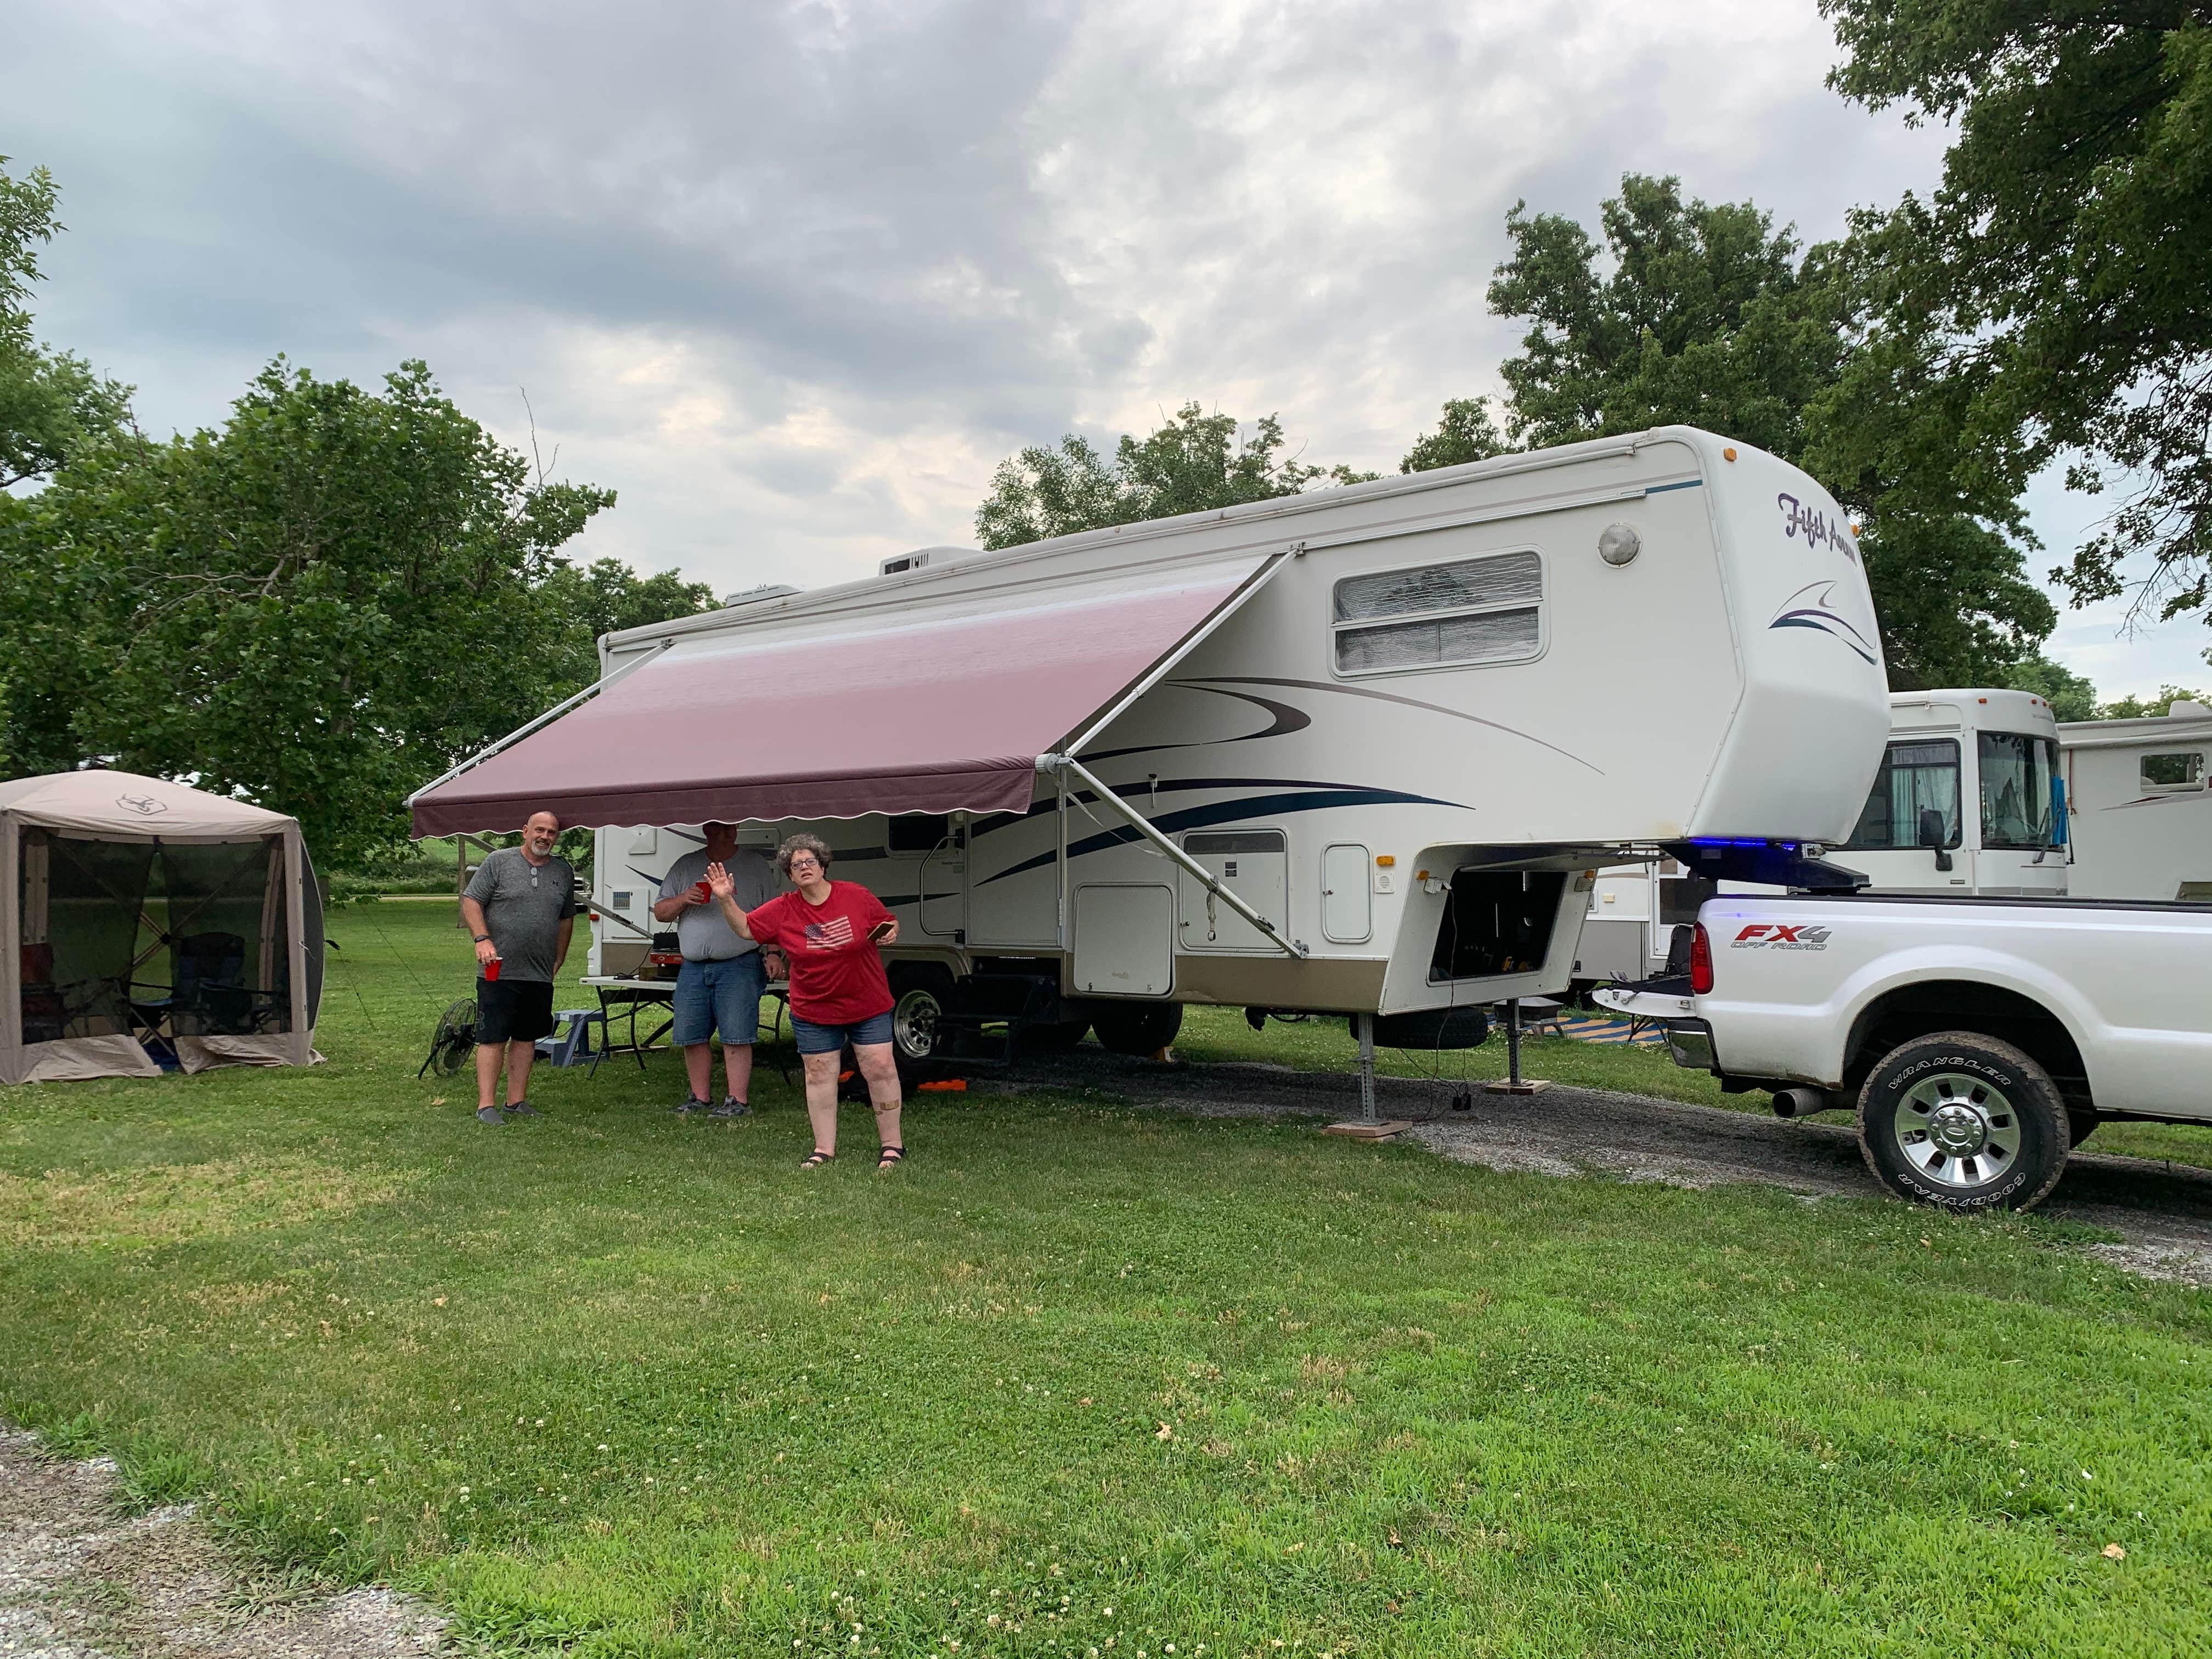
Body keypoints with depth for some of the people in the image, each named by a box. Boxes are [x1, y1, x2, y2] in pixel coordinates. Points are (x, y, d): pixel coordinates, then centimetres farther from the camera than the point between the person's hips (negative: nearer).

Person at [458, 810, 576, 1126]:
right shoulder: (498, 862, -1)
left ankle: (517, 1101, 17)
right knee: (492, 1038, -4)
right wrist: (483, 939, -16)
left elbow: (567, 918, 21)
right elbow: (471, 902, -3)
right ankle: (485, 1105, -1)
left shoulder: (563, 872, 12)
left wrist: (559, 958, 18)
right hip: (498, 970, -5)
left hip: (540, 975, 5)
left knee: (527, 1038, 9)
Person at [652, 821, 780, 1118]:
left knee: (736, 1037, -7)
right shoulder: (685, 866, 13)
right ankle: (699, 1098, 17)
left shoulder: (755, 865, 6)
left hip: (739, 967, -4)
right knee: (692, 1038, 6)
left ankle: (737, 1101, -4)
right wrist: (683, 900, -7)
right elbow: (660, 912, 14)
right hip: (692, 968, 4)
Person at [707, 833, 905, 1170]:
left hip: (868, 1007, -2)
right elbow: (746, 927, 2)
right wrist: (726, 900, -12)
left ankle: (893, 1145, 8)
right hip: (813, 1013, 2)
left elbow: (889, 923, 5)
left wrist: (891, 934, -16)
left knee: (880, 1069, -3)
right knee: (819, 1076, 6)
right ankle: (824, 1149, 17)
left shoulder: (855, 895, -7)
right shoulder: (783, 910, -2)